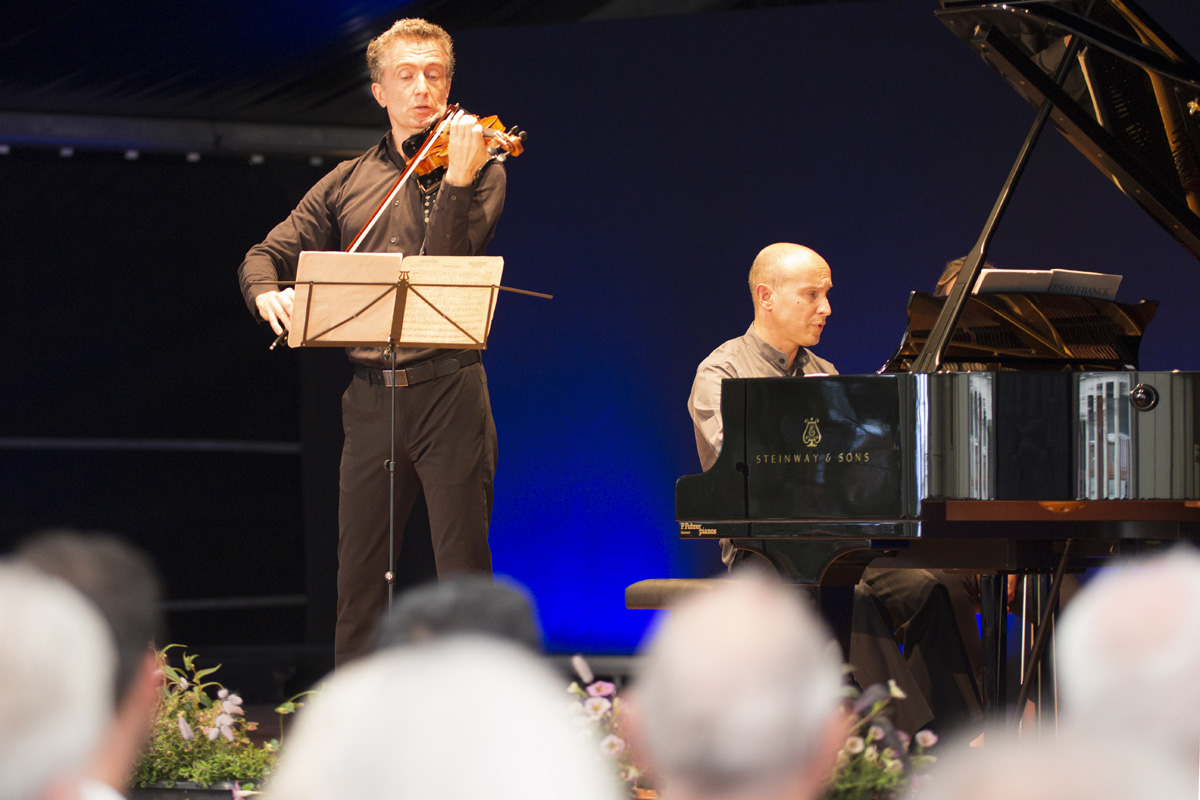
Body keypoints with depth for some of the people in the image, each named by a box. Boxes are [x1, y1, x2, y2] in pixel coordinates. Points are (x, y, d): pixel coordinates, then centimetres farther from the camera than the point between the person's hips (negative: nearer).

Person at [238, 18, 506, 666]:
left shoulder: (478, 170, 3)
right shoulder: (347, 183, 15)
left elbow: (445, 265, -13)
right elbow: (265, 255, 13)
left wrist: (456, 179, -28)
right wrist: (267, 291, -10)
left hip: (448, 390, -4)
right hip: (371, 396, 4)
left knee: (464, 575, -4)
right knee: (359, 575, 6)